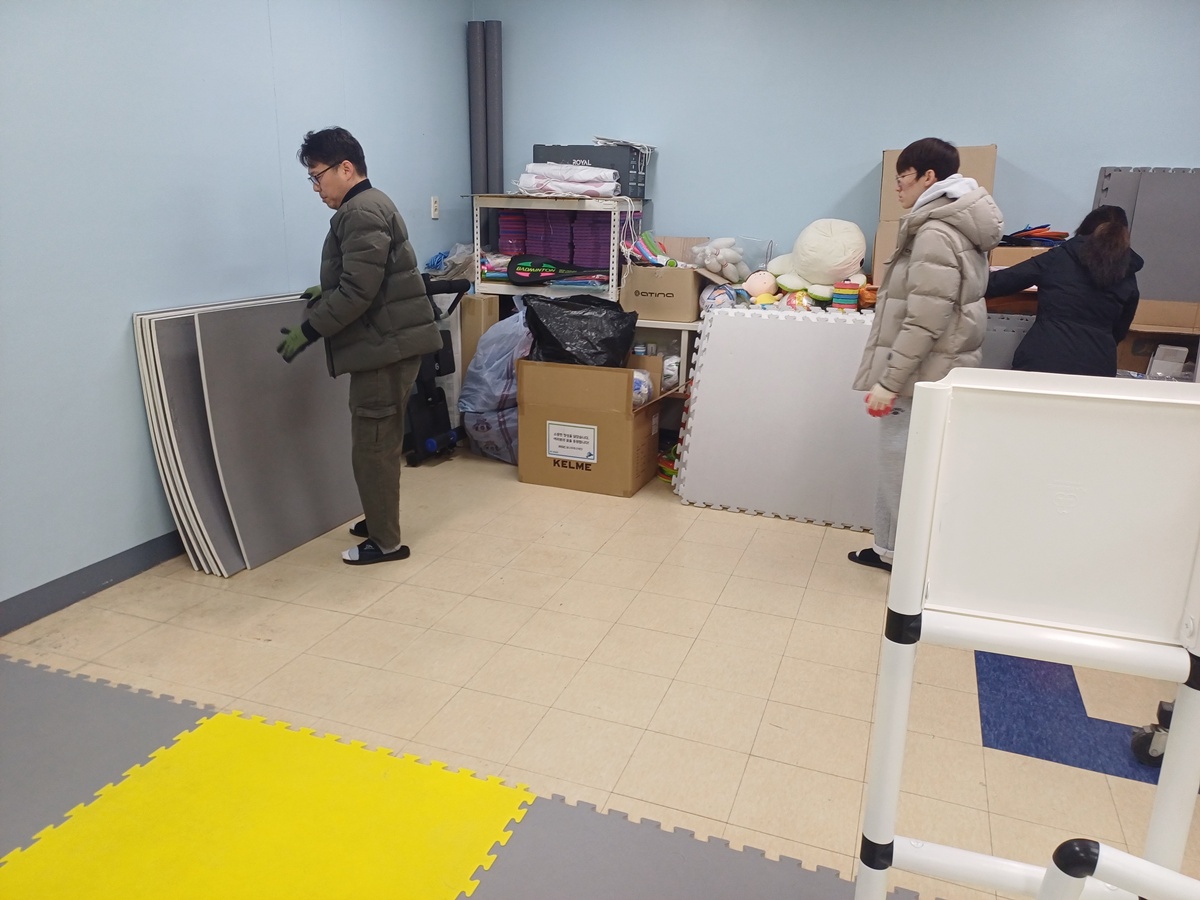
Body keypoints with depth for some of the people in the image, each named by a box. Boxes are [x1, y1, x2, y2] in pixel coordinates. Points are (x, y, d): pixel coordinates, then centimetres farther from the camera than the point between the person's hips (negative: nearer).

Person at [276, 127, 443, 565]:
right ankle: (379, 522, 31)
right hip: (388, 343, 11)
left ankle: (386, 542, 8)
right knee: (380, 441, 18)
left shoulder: (362, 213, -15)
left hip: (384, 347, -11)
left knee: (373, 446, -3)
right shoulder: (368, 206, 18)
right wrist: (327, 292, 22)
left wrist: (307, 331, -16)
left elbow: (357, 291, -23)